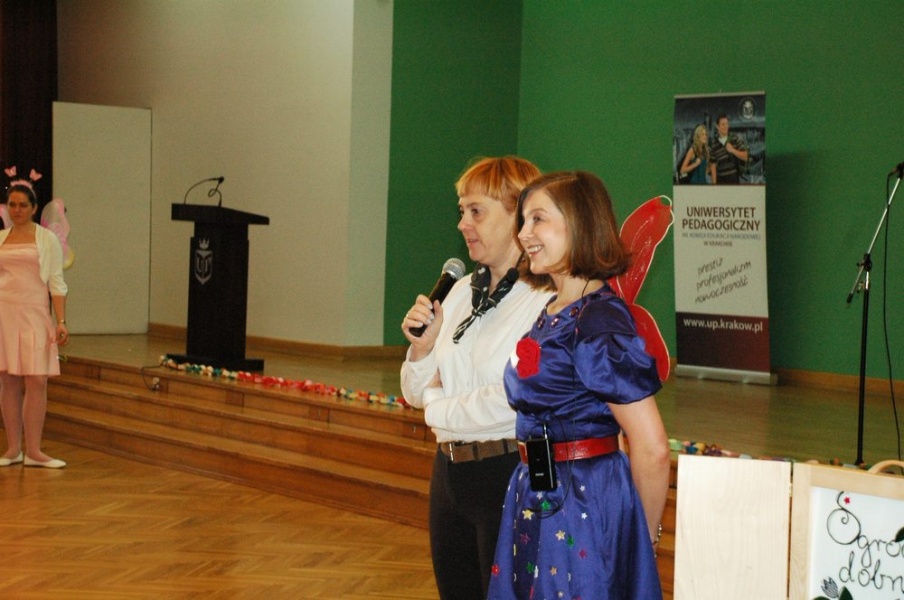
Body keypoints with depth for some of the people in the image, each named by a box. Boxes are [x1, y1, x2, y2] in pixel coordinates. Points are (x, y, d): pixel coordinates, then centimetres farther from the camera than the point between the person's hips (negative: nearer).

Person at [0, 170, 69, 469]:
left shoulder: (47, 239, 3)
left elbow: (56, 283, -1)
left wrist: (61, 321, -9)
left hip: (34, 314, -2)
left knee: (36, 382, -6)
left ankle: (33, 451, -1)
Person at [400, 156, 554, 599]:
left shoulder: (546, 300, -15)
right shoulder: (462, 292, 10)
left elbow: (513, 401, -22)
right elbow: (418, 395, 15)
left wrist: (438, 409, -6)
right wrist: (422, 347, -5)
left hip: (508, 474, -8)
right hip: (450, 471, 8)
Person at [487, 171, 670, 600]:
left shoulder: (599, 323, -18)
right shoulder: (552, 314, 10)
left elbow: (651, 450, -20)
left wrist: (644, 534, -9)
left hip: (586, 501, -9)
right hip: (539, 498, 9)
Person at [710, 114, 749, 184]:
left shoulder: (735, 139, 2)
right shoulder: (714, 144, 3)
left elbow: (745, 156, 2)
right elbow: (713, 165, 3)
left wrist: (733, 150, -15)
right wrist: (714, 183, -4)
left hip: (734, 178, -1)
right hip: (721, 180, 1)